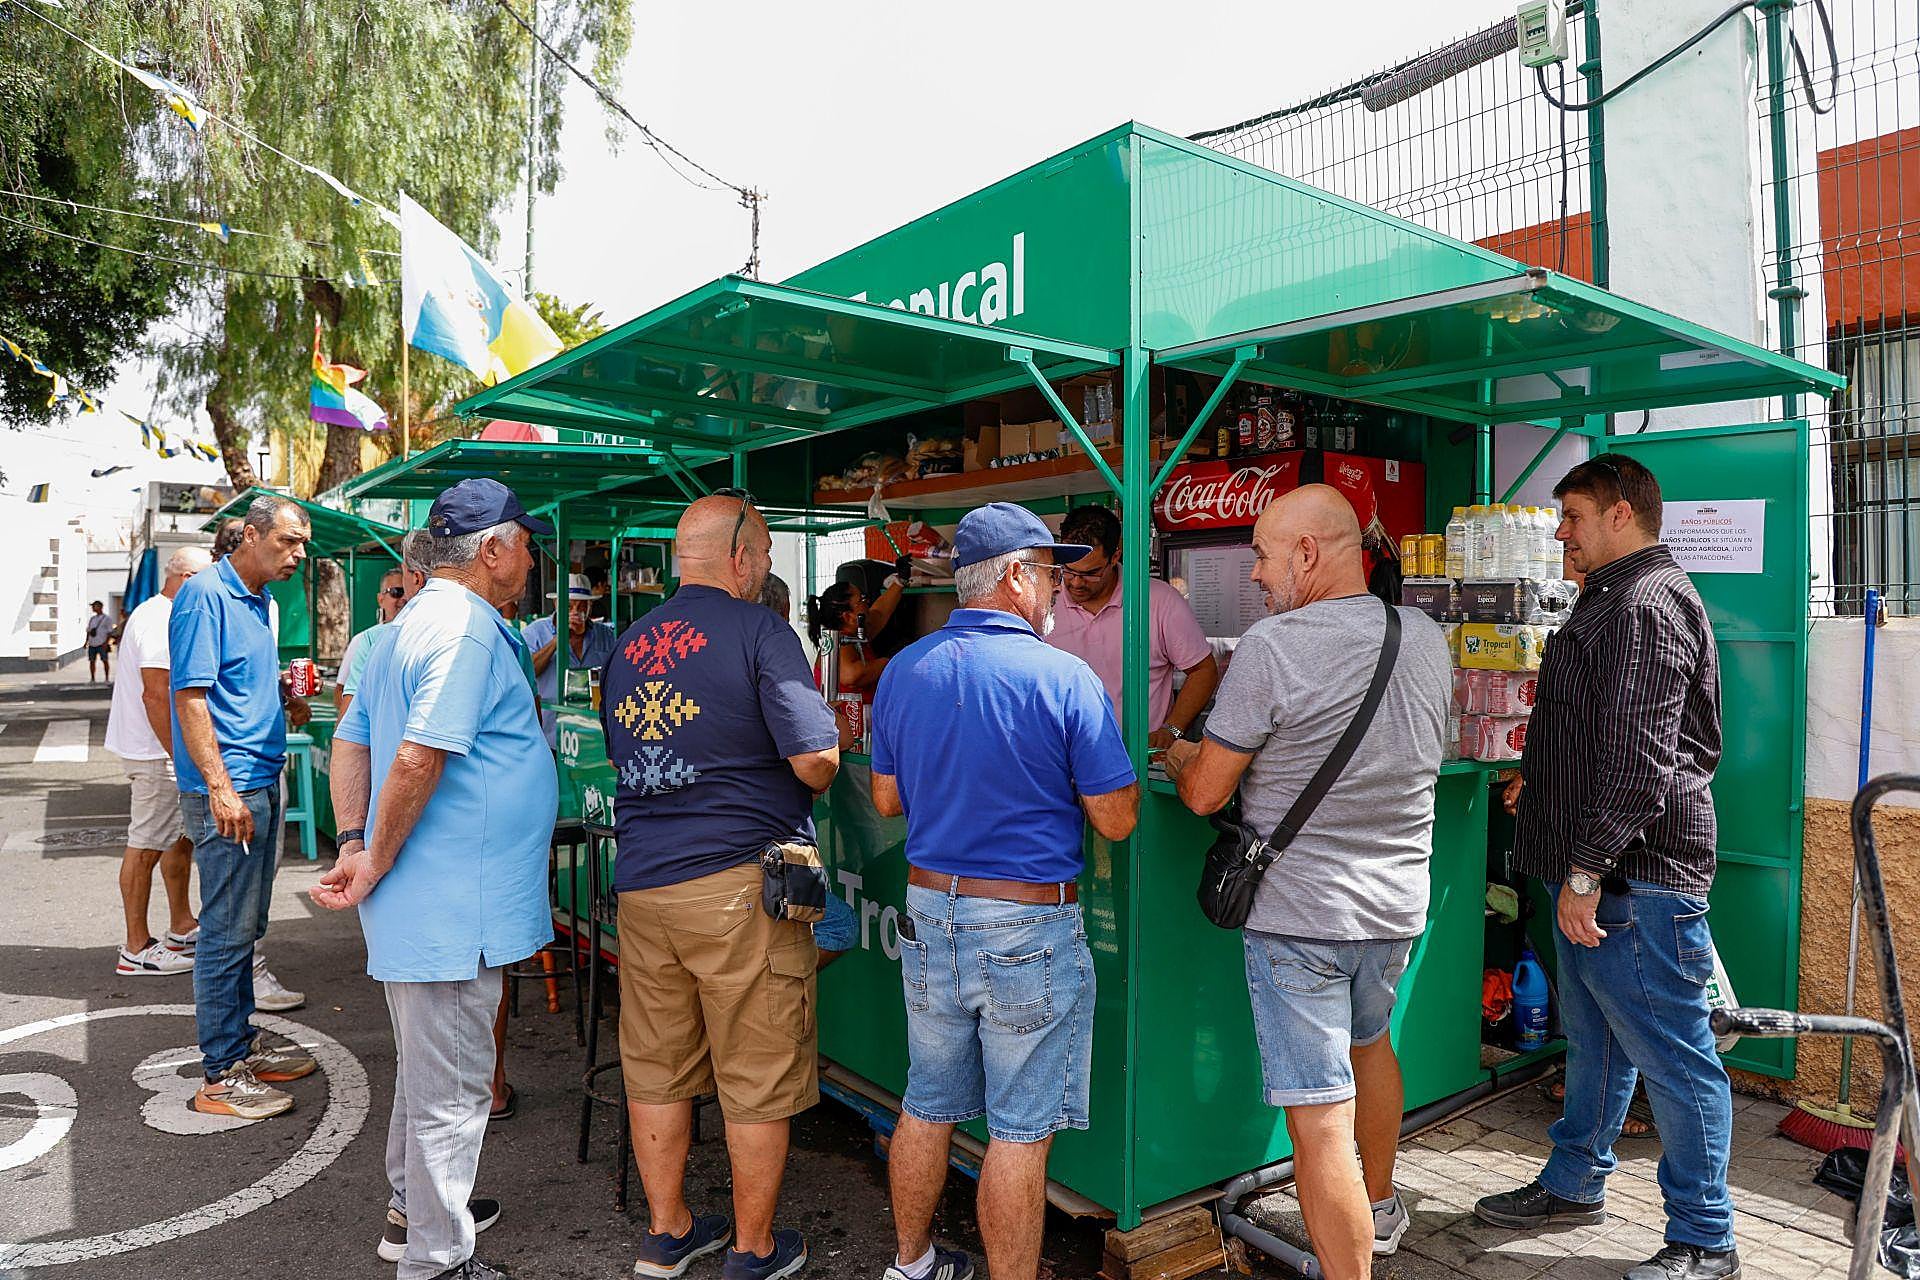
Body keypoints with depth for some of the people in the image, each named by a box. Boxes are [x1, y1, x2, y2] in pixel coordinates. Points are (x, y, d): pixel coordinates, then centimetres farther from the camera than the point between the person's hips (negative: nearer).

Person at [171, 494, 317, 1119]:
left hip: (262, 783, 10)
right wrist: (221, 787, -23)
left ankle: (240, 1044, 28)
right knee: (228, 930, -3)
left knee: (246, 926, 16)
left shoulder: (256, 601, 16)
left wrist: (285, 692, 5)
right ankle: (221, 1075, 6)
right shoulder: (205, 594, -12)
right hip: (226, 790, -9)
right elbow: (190, 696, -18)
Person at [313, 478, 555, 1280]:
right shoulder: (468, 629, -19)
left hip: (423, 905, 10)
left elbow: (353, 741, 16)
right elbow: (418, 760, -26)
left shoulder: (407, 627, 14)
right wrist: (377, 865, -16)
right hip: (452, 908, -10)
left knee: (428, 1070, 24)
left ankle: (414, 1209, 40)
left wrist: (354, 841, 8)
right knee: (451, 1090, 3)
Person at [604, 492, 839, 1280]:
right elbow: (815, 762, -17)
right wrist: (815, 775, 4)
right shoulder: (758, 633, -10)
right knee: (757, 1080, 8)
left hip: (641, 883, 7)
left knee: (656, 1067, 17)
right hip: (740, 886, -6)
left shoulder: (628, 645, 11)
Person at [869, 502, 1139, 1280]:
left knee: (927, 1107, 21)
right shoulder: (1065, 679, -15)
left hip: (929, 914, 6)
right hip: (1030, 929, -6)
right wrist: (1085, 765, 7)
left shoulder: (904, 670, 2)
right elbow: (1116, 820, -11)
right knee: (1020, 1131, 7)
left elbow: (887, 799, 10)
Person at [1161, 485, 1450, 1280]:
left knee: (1321, 1118, 0)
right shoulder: (1428, 640, 1)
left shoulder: (1272, 647, -20)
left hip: (1300, 911, -8)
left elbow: (1204, 794, -15)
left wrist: (1177, 759, 8)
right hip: (1398, 903, 8)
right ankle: (1379, 1209, 51)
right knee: (1369, 1040, 30)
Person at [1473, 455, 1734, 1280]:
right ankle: (1572, 1185, 35)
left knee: (1673, 1057, 2)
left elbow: (1639, 757, -24)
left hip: (1635, 875, -11)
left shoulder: (1647, 606, -16)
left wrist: (1588, 870, -24)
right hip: (1597, 871, 11)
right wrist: (1545, 782, 29)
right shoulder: (1613, 600, 17)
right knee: (1593, 1040, 21)